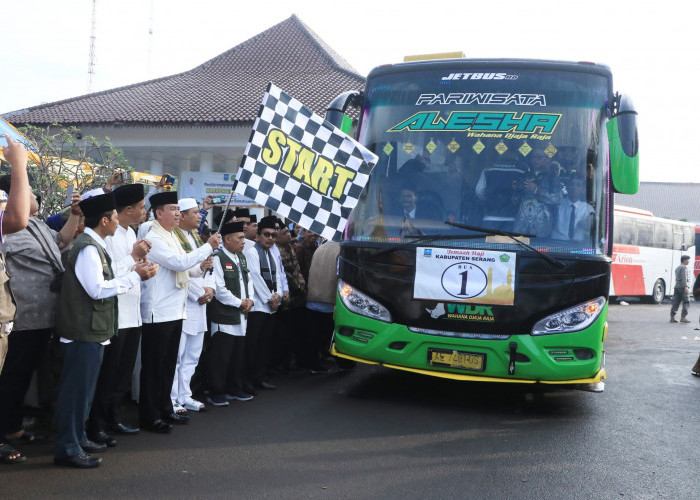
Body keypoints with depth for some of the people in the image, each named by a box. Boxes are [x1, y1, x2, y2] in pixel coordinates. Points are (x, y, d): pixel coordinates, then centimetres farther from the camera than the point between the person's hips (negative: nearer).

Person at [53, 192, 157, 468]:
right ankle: (67, 448, 3)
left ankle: (77, 438, 29)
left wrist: (134, 272, 6)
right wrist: (135, 276, -15)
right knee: (77, 387, -4)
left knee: (83, 387, 18)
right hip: (85, 330, -10)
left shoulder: (93, 246, 14)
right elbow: (98, 289, -22)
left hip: (91, 330, 10)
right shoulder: (88, 248, -17)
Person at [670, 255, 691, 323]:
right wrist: (686, 287, -26)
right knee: (686, 302, -4)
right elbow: (684, 278, -18)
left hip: (676, 286, 9)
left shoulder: (677, 268, 22)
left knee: (676, 302, 5)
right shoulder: (684, 267, -7)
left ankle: (672, 317, 0)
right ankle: (683, 317, -9)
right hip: (683, 287, -9)